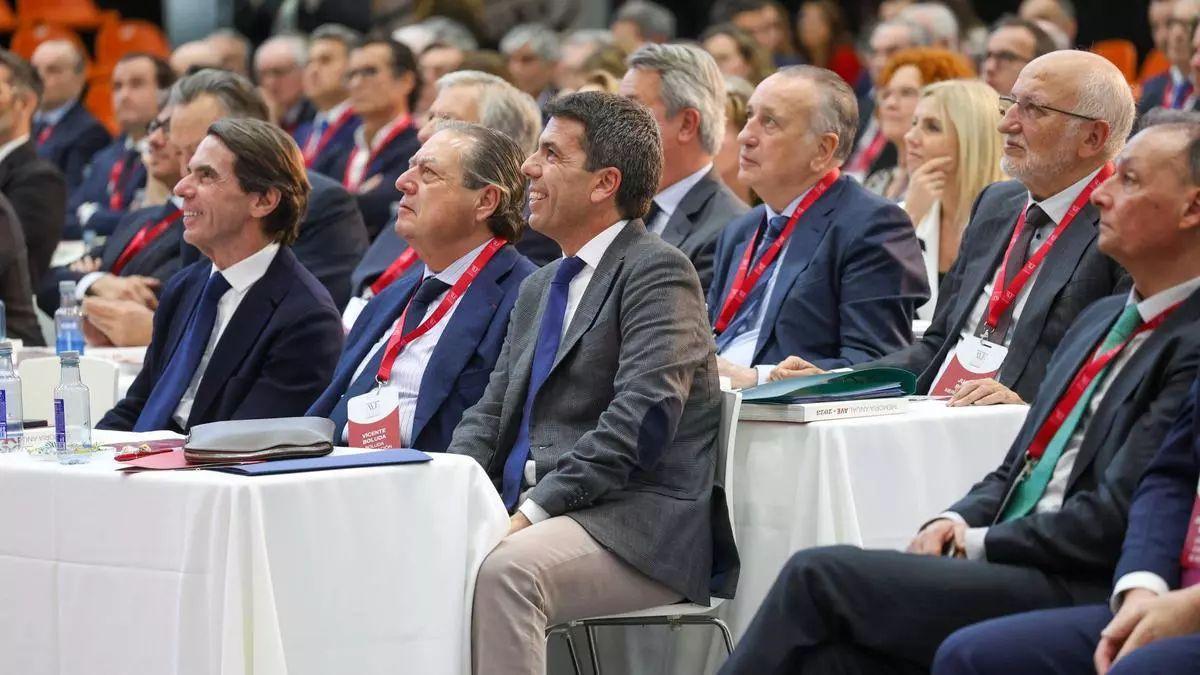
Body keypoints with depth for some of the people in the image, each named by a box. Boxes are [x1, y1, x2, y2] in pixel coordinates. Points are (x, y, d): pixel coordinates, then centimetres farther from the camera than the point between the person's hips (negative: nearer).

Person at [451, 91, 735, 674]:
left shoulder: (657, 271, -5)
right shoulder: (540, 287, 23)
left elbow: (642, 417, -17)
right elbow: (491, 414, 19)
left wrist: (533, 512, -21)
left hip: (638, 533, -8)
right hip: (529, 517, 8)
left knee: (505, 568, -34)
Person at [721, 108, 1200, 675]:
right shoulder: (1102, 318, 22)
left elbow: (1111, 521, -15)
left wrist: (979, 543, -7)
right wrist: (957, 522, 3)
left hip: (1071, 595, -8)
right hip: (1009, 566, 8)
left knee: (818, 575, -15)